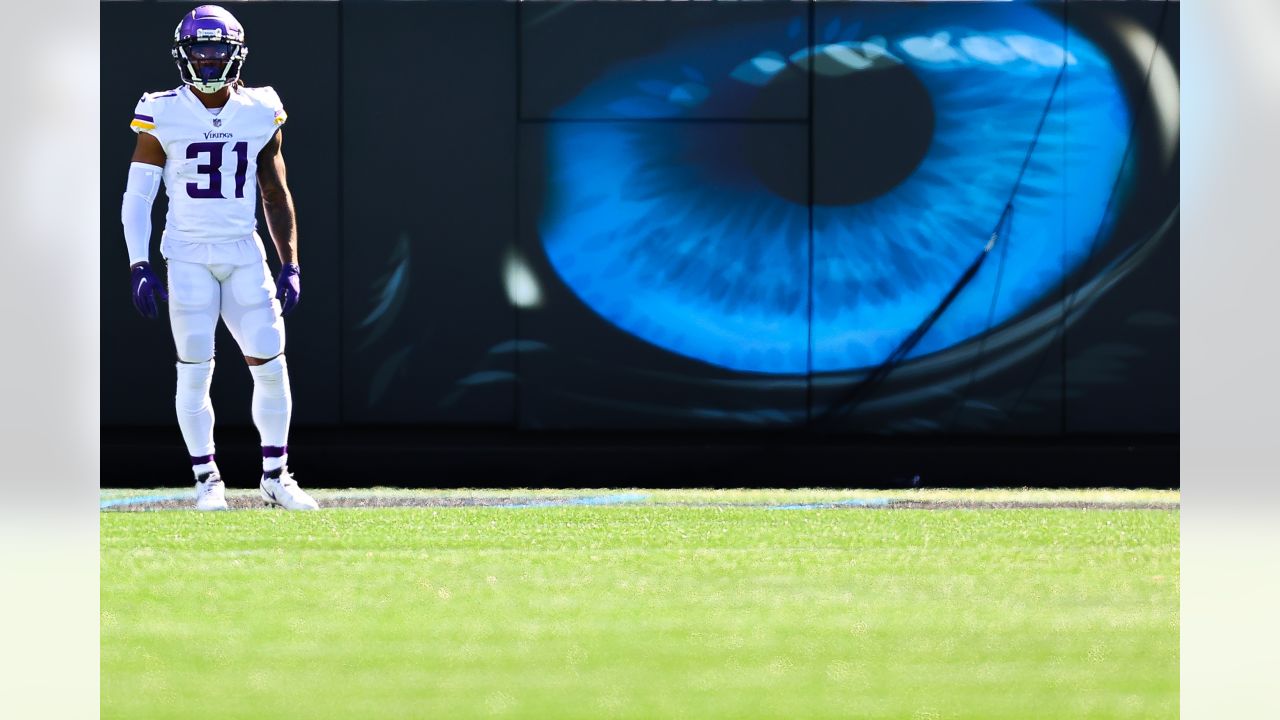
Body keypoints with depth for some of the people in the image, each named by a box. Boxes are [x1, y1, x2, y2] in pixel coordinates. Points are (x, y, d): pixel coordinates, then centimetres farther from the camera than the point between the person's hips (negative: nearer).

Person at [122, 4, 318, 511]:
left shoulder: (260, 114, 5)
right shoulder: (162, 117, -3)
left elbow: (276, 196, 12)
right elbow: (137, 197, 0)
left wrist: (290, 265, 6)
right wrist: (139, 267, -8)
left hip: (244, 255, 3)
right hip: (188, 255, -2)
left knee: (271, 365, -2)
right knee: (195, 371, -3)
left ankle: (275, 476, 11)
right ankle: (207, 479, 9)